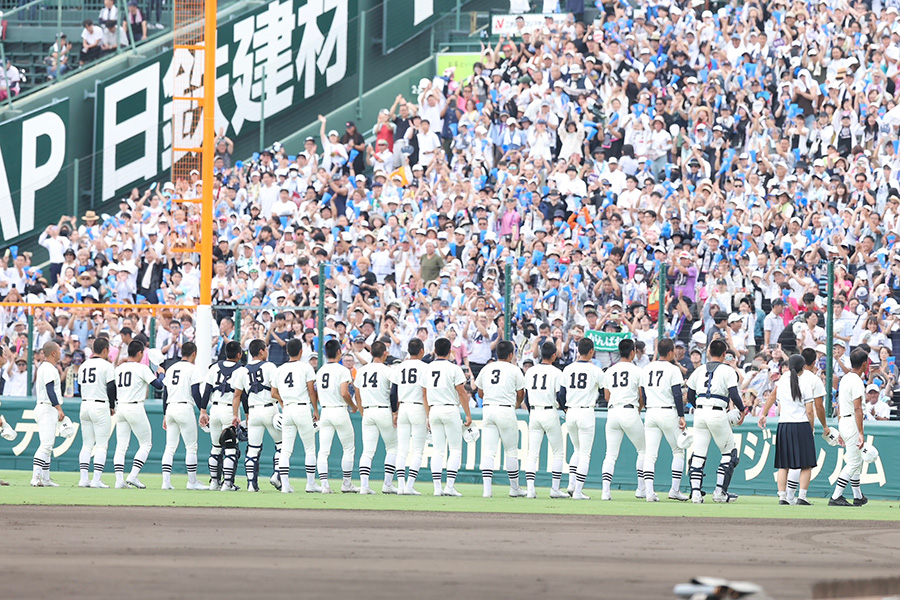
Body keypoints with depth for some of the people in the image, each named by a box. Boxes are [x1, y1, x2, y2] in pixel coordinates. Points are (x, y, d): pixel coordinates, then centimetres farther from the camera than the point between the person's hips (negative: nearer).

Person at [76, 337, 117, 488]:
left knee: (87, 444, 9)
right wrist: (112, 407, 3)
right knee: (101, 445, -3)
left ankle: (83, 478, 3)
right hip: (100, 407, -6)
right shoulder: (106, 365, -6)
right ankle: (96, 479, -10)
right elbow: (111, 387, -10)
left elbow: (81, 385, 14)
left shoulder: (83, 365, 12)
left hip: (85, 406, 6)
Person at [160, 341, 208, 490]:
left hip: (170, 408, 6)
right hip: (185, 408, -6)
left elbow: (165, 393, 16)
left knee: (170, 447, 6)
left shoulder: (171, 369, 15)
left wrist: (165, 415, 20)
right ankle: (192, 482, 3)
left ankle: (166, 481, -1)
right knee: (191, 447, 1)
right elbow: (196, 393, -12)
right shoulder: (193, 369, -5)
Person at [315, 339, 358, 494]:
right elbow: (344, 393, -17)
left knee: (323, 451, 2)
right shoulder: (342, 370, -8)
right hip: (340, 411, -5)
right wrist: (353, 406, -1)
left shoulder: (320, 371, 9)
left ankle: (324, 484, -8)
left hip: (324, 411, 5)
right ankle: (346, 484, 10)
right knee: (349, 448, 9)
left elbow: (318, 395, 10)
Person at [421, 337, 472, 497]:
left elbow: (425, 395, 11)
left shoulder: (428, 369, 7)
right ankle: (450, 485, -10)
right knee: (455, 450, 0)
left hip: (434, 410, 5)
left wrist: (428, 416, 18)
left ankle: (437, 487, 0)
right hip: (450, 410, -5)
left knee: (437, 450, 6)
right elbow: (462, 393, -9)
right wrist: (468, 415, -4)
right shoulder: (453, 368, -7)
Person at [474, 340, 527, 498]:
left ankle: (487, 487, -12)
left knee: (488, 451, -1)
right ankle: (514, 488, 16)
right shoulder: (514, 370, 0)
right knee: (511, 451, 8)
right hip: (506, 411, -3)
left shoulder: (486, 369, 11)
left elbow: (480, 393, 18)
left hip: (488, 409, 3)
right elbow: (521, 394, 4)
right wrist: (516, 405, 25)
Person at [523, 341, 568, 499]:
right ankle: (555, 489, 5)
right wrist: (565, 408, 10)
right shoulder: (556, 373, -6)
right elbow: (560, 396, -9)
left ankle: (530, 488, -8)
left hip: (534, 413, 4)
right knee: (558, 452, 9)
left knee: (532, 454, 3)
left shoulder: (530, 371, 7)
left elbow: (526, 396, 11)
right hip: (550, 413, -4)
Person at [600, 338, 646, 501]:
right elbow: (642, 397, 1)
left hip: (612, 413, 4)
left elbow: (607, 397, 14)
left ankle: (605, 490, -10)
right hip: (630, 412, -4)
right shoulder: (637, 371, -3)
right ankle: (641, 489, 9)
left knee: (610, 455, 4)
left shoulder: (609, 371, 10)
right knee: (643, 450, 12)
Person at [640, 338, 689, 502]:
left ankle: (649, 491, -10)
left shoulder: (646, 369, 10)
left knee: (650, 454, 1)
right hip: (668, 413, -4)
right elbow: (677, 395, -11)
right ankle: (675, 490, 5)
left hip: (651, 413, 4)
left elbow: (643, 395, 12)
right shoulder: (673, 369, -6)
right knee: (678, 451, 10)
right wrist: (681, 416, -8)